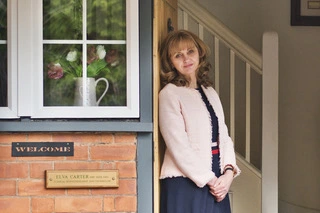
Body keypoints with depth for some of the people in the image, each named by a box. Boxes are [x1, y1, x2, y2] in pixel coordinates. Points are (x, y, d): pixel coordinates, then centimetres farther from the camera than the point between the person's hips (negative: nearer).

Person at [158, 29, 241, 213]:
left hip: (217, 184, 6)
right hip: (185, 186, -6)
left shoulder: (210, 93, 17)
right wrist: (208, 179, -11)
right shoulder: (169, 94, -5)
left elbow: (224, 137, 12)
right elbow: (178, 146, -12)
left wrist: (229, 172, -4)